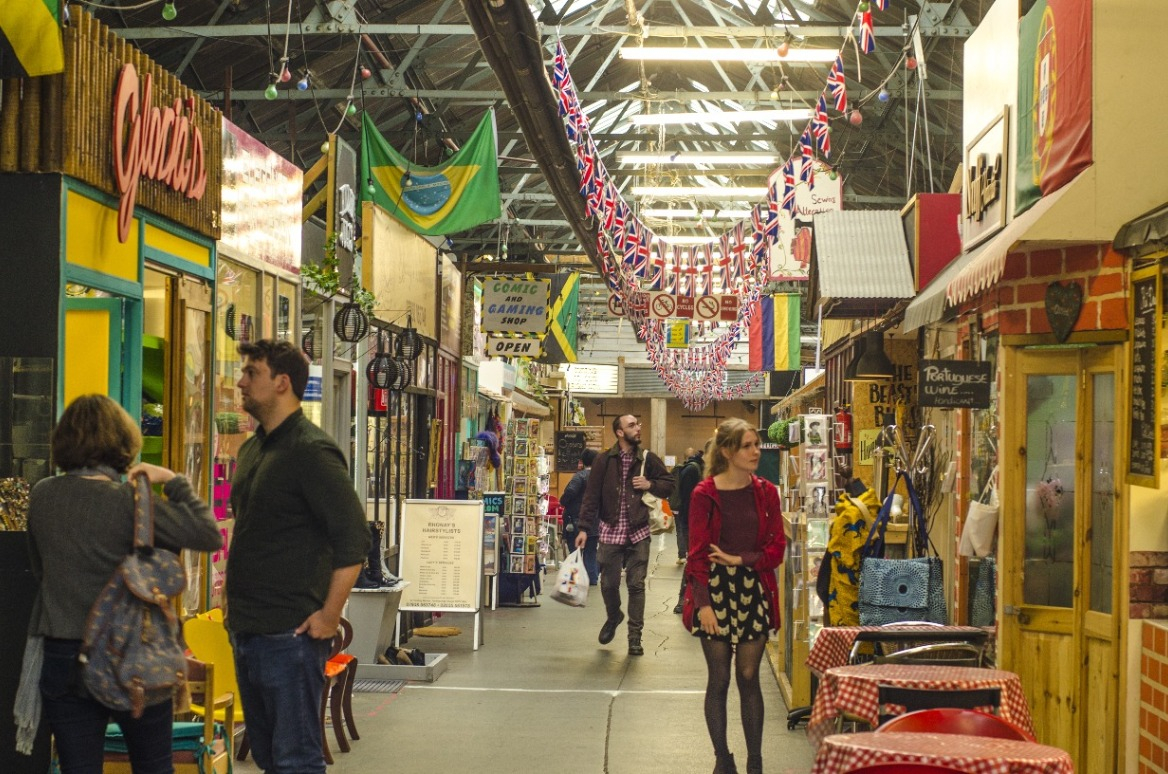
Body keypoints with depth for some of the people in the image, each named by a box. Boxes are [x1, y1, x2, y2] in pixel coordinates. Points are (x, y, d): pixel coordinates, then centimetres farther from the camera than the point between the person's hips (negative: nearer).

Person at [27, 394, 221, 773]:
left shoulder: (41, 496, -1)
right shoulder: (131, 503, -14)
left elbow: (38, 570, 12)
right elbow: (209, 535, -14)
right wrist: (174, 481, -5)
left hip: (62, 659, 3)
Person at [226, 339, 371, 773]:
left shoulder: (311, 452, -13)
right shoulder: (253, 449, 14)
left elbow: (353, 538, -19)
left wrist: (329, 617, -19)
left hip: (288, 634, -9)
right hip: (247, 630, 9)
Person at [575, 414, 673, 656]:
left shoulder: (648, 459, 3)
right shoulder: (604, 460, -2)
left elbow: (669, 484, 12)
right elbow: (591, 496, -3)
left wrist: (651, 485, -9)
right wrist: (584, 528, -9)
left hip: (638, 533, 0)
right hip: (610, 532, 0)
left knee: (636, 584, 1)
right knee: (608, 583, 7)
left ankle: (635, 636, 9)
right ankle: (613, 617, 37)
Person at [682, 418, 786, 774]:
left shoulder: (765, 493, 4)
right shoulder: (705, 494, -5)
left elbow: (776, 549, 3)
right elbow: (697, 554, -6)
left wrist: (738, 559, -10)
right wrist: (704, 603, -12)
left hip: (754, 590, 2)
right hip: (714, 590, -2)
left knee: (749, 677, 5)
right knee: (719, 680, 4)